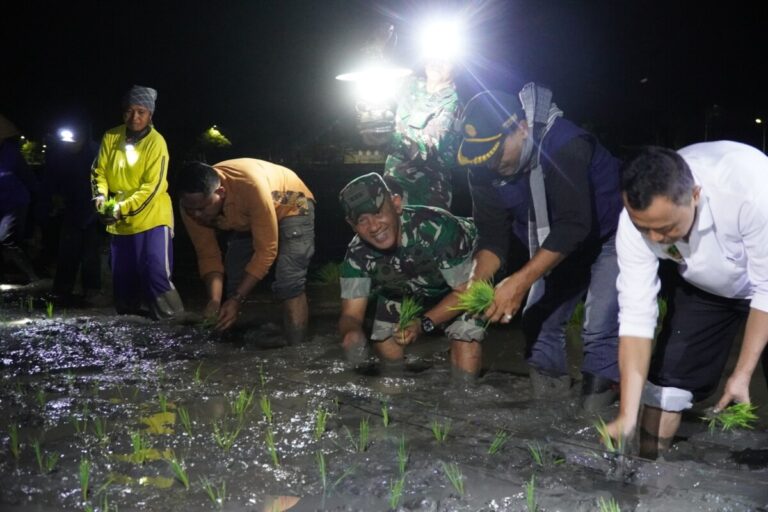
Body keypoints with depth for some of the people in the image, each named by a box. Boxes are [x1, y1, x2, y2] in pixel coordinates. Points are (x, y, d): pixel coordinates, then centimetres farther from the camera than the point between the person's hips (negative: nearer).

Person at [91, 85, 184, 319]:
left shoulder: (156, 142, -12)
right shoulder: (110, 137, 3)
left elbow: (152, 187, -17)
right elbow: (99, 171, 9)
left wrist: (121, 208, -23)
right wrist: (101, 197, -11)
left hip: (151, 218, -5)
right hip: (119, 222, 6)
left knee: (156, 273, -15)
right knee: (122, 278, 12)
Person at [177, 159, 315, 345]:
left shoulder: (251, 186, -42)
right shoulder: (192, 203, -25)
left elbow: (265, 250, -34)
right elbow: (208, 255, -14)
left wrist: (237, 299, -35)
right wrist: (214, 300, -30)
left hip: (291, 207, -6)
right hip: (247, 221, 6)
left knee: (288, 283, -23)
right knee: (231, 286, -1)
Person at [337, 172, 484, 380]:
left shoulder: (437, 228, -42)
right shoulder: (357, 255, -28)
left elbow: (467, 289, -31)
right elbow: (351, 314, -23)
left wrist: (424, 324, -44)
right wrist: (351, 334, -48)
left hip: (461, 284, -3)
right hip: (405, 292, 4)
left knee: (466, 337, -21)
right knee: (387, 349, -1)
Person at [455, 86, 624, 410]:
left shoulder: (564, 145, -35)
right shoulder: (483, 168, -15)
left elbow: (574, 225, -40)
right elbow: (492, 233, -13)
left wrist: (520, 282, -45)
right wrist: (478, 279, -33)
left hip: (608, 234, -6)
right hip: (557, 244, 7)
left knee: (599, 327, -18)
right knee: (538, 319, 4)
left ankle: (600, 392, -2)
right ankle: (550, 383, 22)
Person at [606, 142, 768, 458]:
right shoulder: (637, 218, -30)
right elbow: (636, 313, -28)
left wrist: (743, 374, -27)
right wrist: (627, 416, -33)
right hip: (704, 286, 3)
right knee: (669, 375, -1)